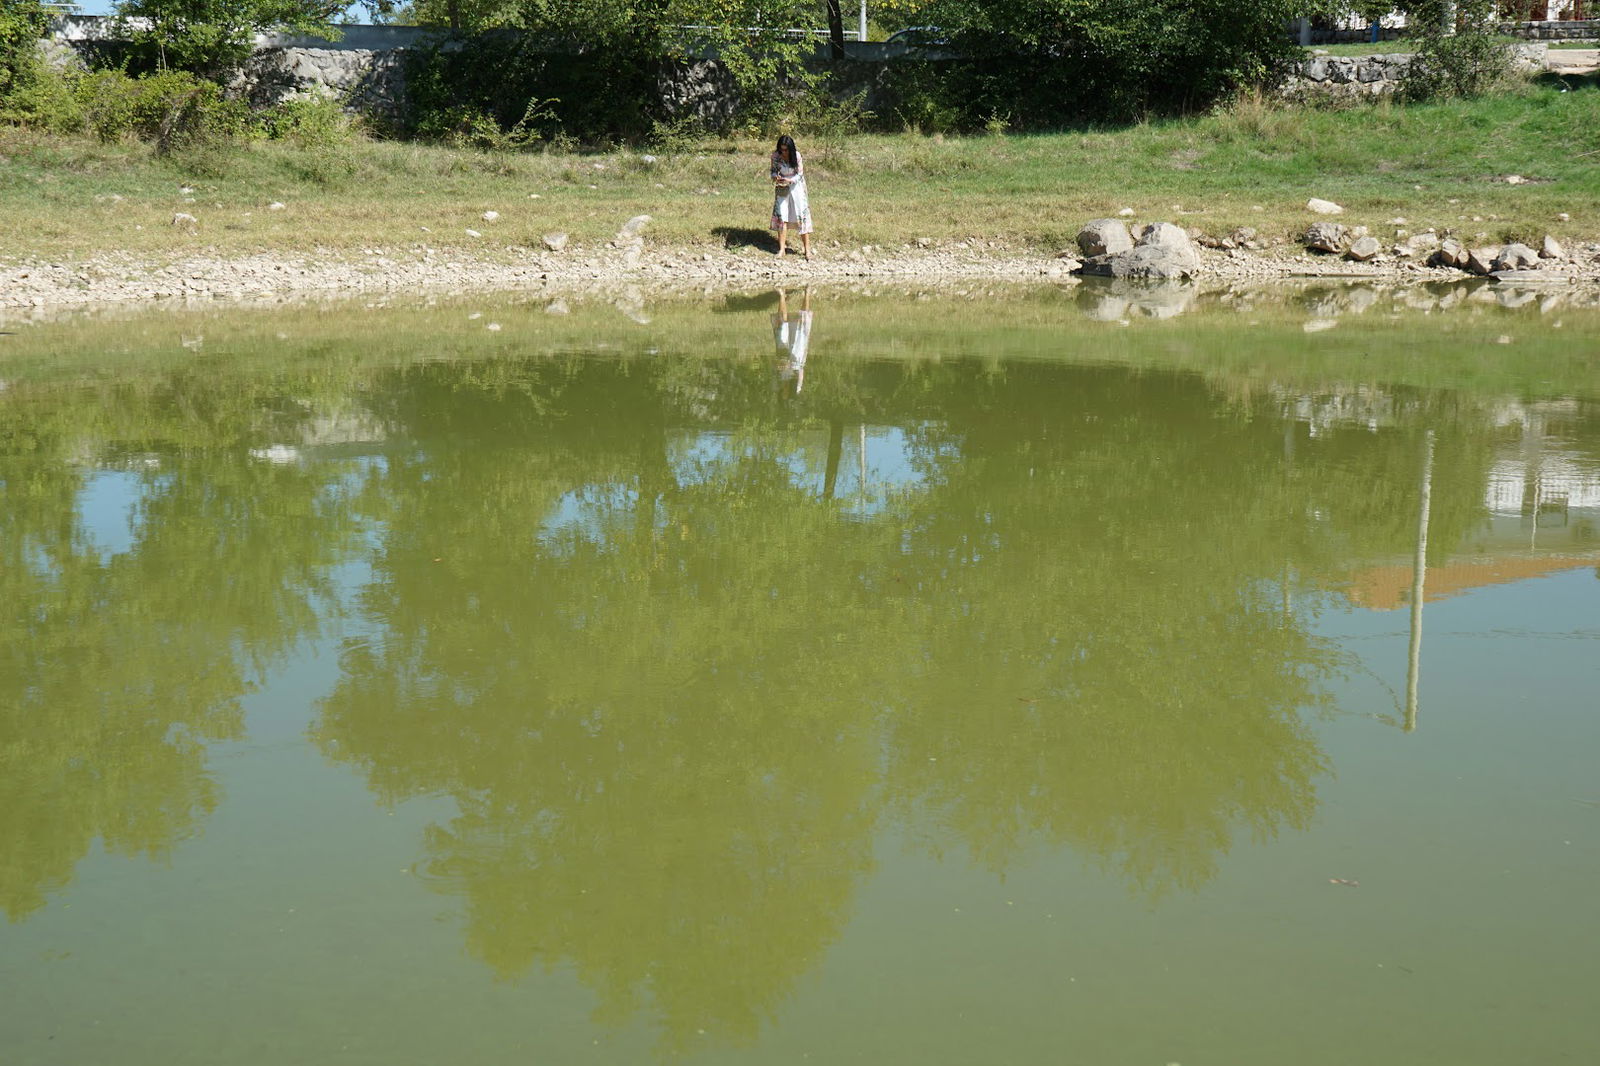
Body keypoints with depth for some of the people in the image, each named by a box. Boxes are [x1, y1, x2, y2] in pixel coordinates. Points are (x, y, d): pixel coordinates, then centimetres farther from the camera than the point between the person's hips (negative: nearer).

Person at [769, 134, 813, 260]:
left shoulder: (796, 155, -18)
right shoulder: (775, 155, -12)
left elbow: (800, 174, -13)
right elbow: (774, 170, 0)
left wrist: (789, 180, -31)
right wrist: (776, 177, -24)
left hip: (796, 187, -2)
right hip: (782, 188, 2)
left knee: (801, 216, -5)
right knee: (781, 217, -3)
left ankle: (807, 248, -1)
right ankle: (782, 248, 1)